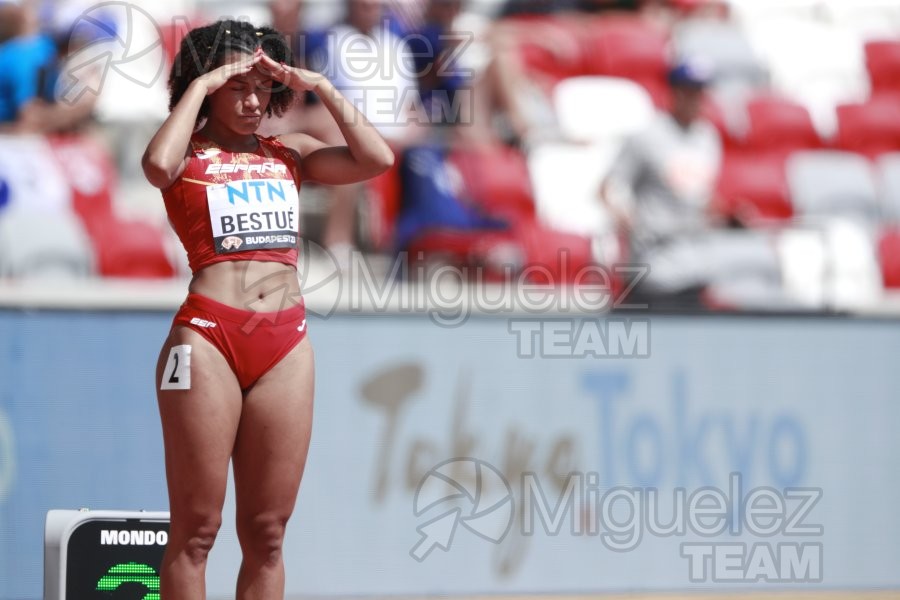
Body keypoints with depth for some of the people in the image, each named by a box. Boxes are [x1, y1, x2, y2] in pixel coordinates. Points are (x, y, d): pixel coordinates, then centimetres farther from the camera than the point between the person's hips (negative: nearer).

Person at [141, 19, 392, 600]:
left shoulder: (288, 153, 18)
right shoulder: (187, 157, 6)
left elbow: (377, 159, 6)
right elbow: (157, 165, -18)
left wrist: (321, 87, 6)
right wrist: (201, 86, -7)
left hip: (286, 344, 4)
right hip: (208, 337, -4)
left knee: (267, 533, 5)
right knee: (196, 530, -4)